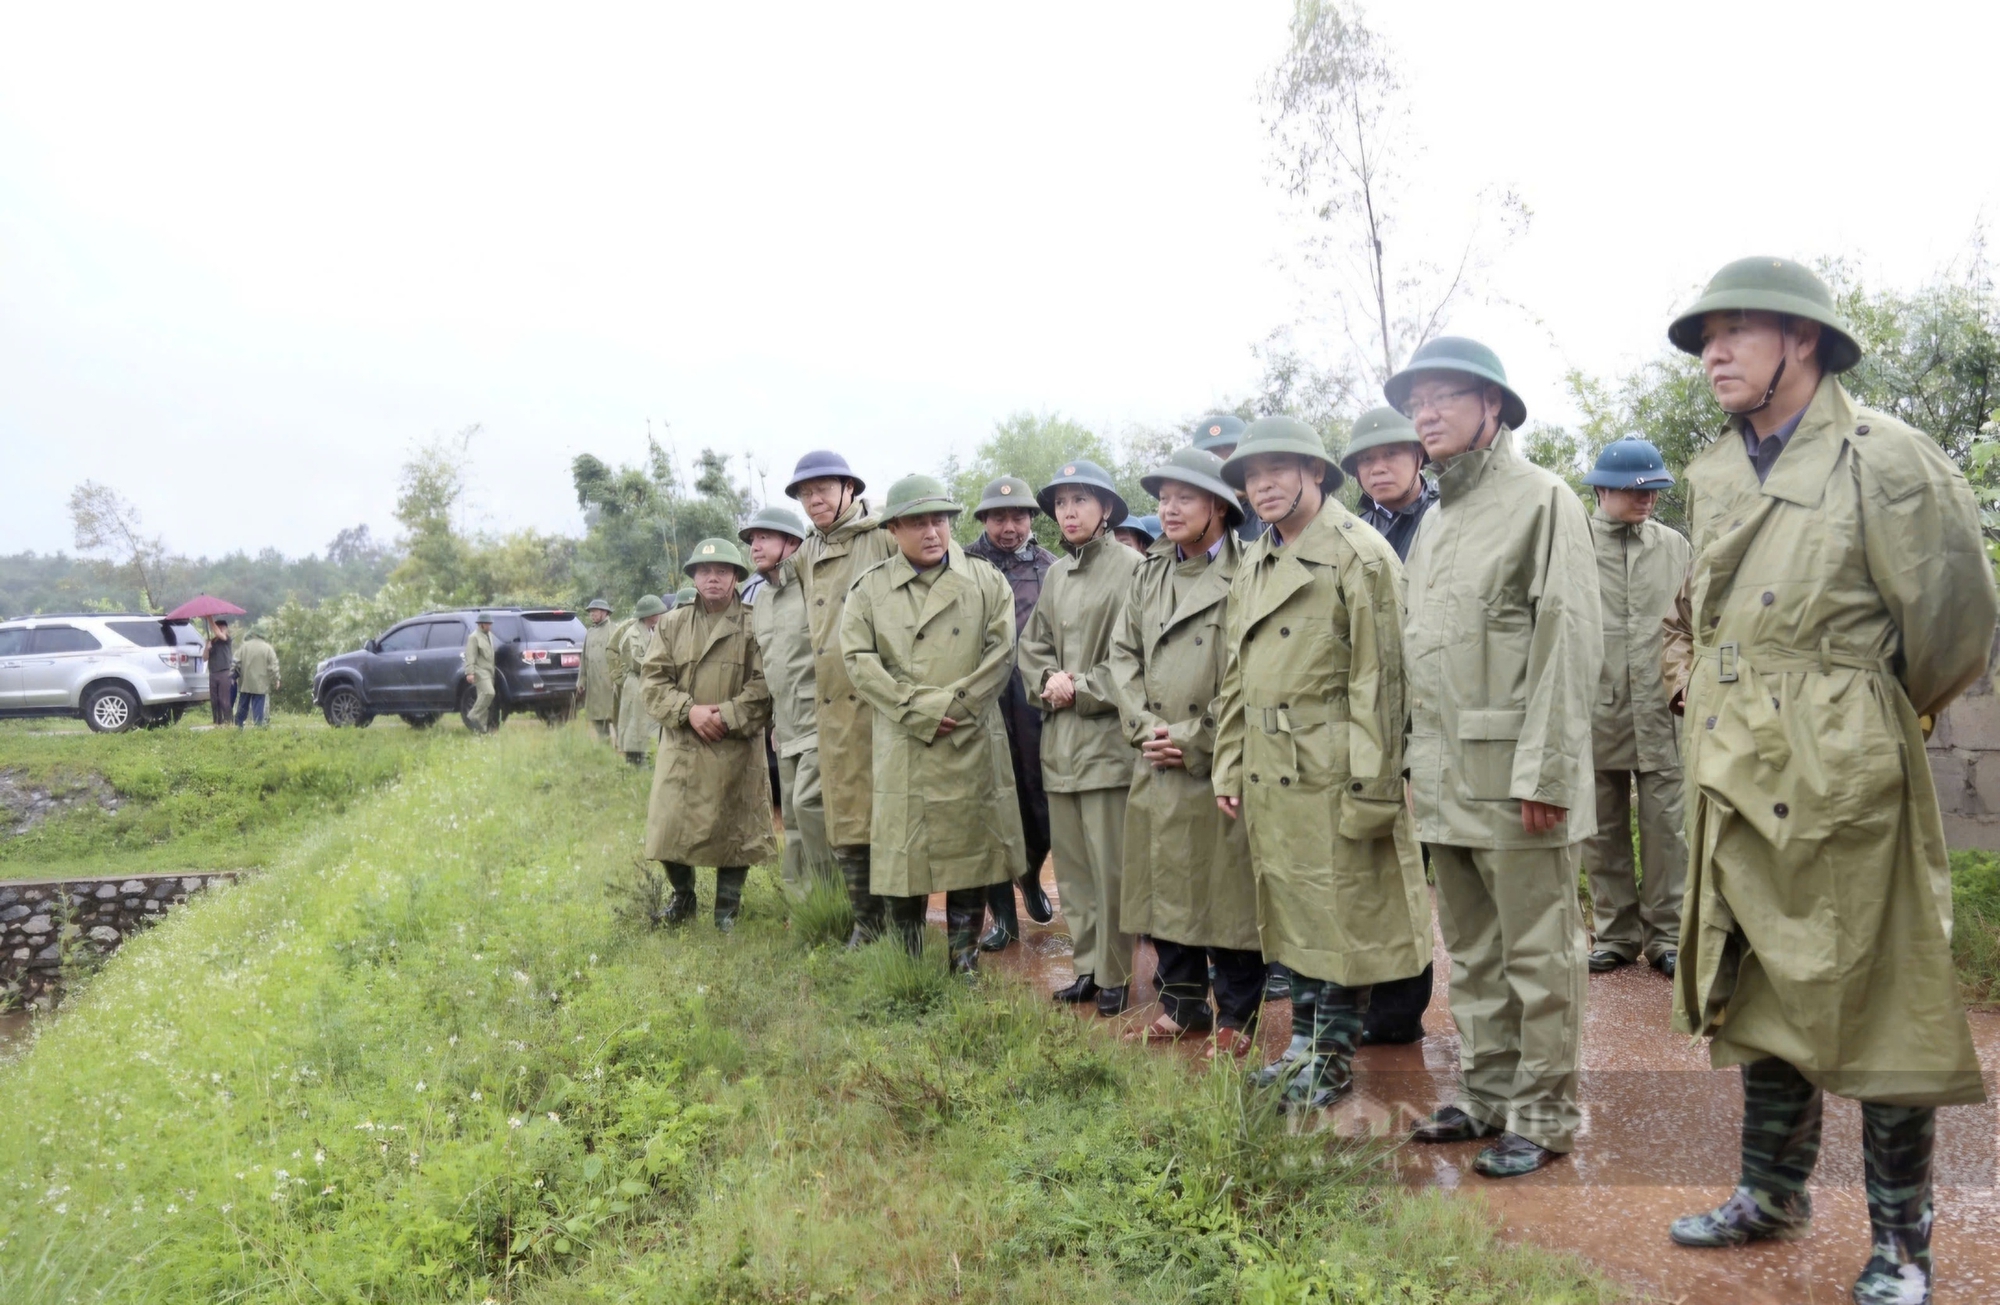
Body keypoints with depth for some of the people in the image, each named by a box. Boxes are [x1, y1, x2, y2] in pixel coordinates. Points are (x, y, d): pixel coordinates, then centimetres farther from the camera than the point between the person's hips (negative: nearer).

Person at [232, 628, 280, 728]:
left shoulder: (244, 647, 2)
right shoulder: (268, 649, -1)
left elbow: (236, 664, 0)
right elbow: (273, 669, -4)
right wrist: (275, 682, 3)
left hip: (245, 684, 2)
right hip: (260, 685, -1)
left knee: (242, 708, 13)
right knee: (258, 709, -2)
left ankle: (238, 726, 19)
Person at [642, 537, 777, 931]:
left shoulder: (754, 625, -1)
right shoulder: (672, 624, 10)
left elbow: (764, 686, -7)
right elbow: (652, 678, 3)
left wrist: (727, 717, -17)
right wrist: (689, 710, -12)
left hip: (736, 748, -3)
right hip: (680, 747, 3)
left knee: (734, 829, 2)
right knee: (671, 827, 4)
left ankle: (727, 908, 18)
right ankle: (682, 898, 27)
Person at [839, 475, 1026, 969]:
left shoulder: (987, 583, 7)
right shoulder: (869, 588, 6)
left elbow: (1000, 655, 0)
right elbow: (858, 659, -3)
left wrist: (954, 707, -10)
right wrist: (919, 712, -11)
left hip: (972, 747, 1)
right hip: (901, 750, 0)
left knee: (970, 855, 6)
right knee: (902, 857, 2)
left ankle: (965, 962, 19)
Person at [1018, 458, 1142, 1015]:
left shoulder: (1131, 567, -6)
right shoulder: (1055, 575, 16)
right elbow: (1033, 646, 17)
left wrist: (1082, 689, -12)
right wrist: (1048, 681, -3)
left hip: (1107, 735, -7)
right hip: (1059, 736, 7)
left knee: (1110, 865, -3)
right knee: (1072, 861, 12)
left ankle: (1113, 974, 10)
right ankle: (1088, 966, 23)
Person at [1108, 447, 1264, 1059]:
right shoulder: (1150, 574, 12)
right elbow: (1123, 652, 11)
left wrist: (1195, 739, -12)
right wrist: (1145, 727, -3)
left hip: (1220, 767, -6)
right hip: (1156, 766, 6)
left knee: (1230, 892, 2)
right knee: (1164, 888, 13)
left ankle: (1235, 1017, 17)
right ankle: (1182, 1002, 29)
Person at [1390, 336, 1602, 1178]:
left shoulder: (1542, 500, -6)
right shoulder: (1433, 521, 18)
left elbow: (1570, 643, -13)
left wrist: (1543, 771, -18)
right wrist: (1417, 758, 15)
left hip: (1513, 774, -8)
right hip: (1445, 776, 8)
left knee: (1537, 956, 2)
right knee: (1470, 954, 16)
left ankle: (1541, 1115, 13)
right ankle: (1485, 1094, 28)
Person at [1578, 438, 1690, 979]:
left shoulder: (1675, 545, 10)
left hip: (1662, 712, 1)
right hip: (1595, 711, -1)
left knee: (1666, 828, 3)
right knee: (1603, 832, 7)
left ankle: (1666, 934, 14)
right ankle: (1615, 933, 18)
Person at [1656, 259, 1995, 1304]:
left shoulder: (1884, 459, -10)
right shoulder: (1713, 475, 10)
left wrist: (1886, 713, 6)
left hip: (1843, 786, -6)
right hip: (1738, 787, 7)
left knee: (1876, 1009, 4)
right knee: (1763, 997, 17)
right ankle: (1772, 1195, 34)